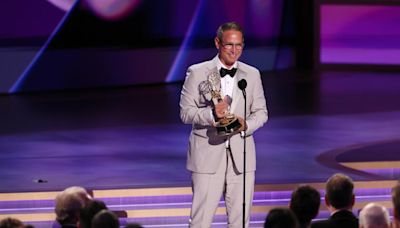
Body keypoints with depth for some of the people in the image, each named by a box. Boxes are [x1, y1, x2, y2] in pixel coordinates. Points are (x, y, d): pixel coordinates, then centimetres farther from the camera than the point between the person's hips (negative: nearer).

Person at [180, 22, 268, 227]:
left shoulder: (252, 74, 9)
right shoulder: (197, 73, 0)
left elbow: (261, 112, 11)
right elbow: (186, 113, -3)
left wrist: (246, 125, -11)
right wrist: (211, 114, -22)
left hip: (241, 155, 3)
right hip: (208, 153, -3)